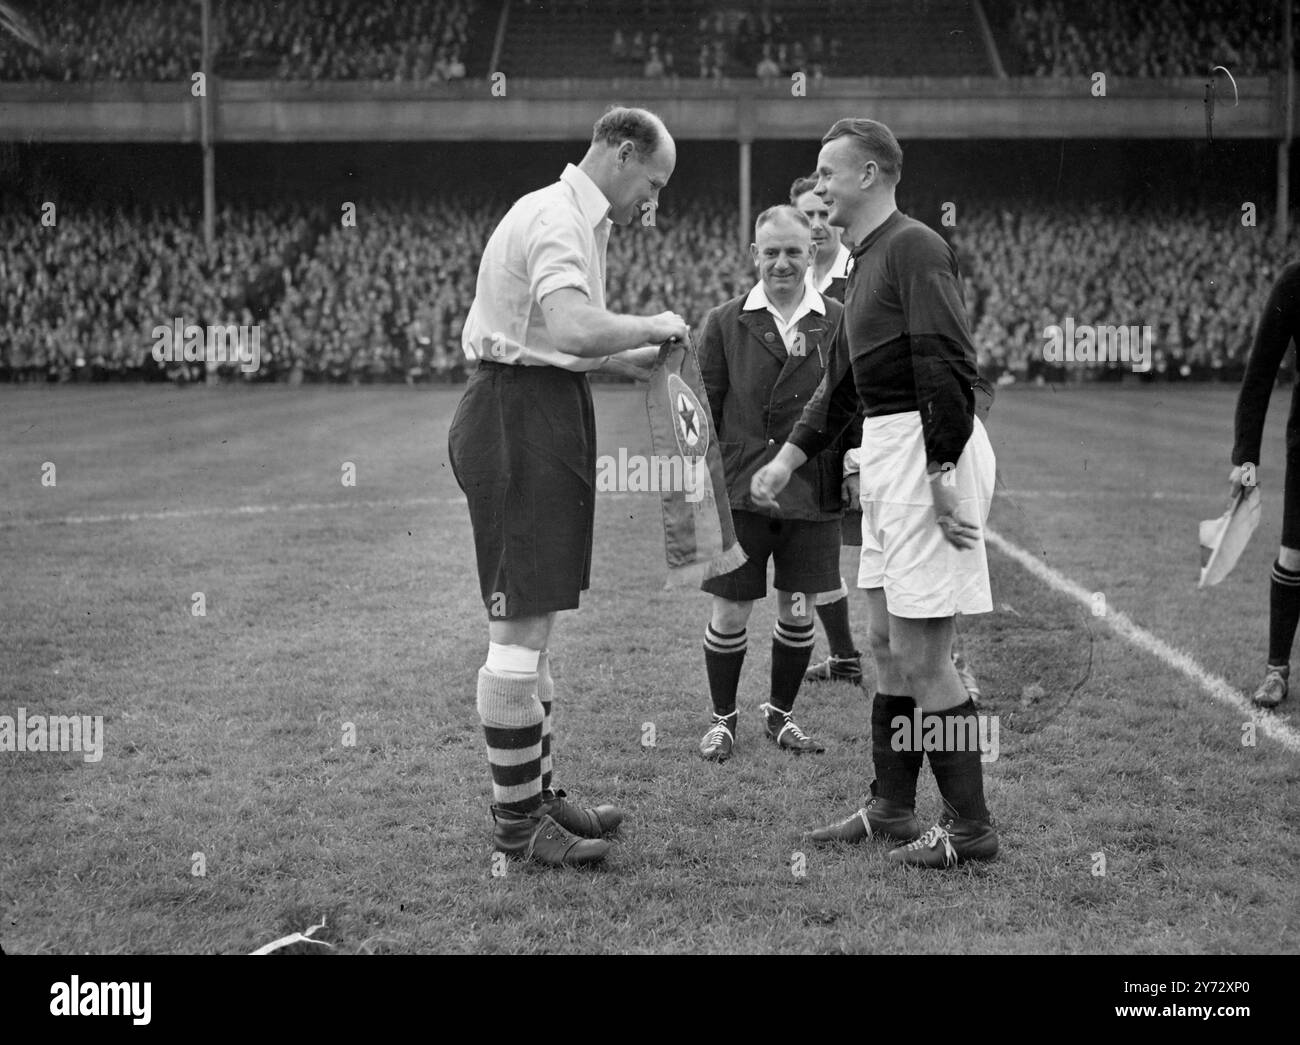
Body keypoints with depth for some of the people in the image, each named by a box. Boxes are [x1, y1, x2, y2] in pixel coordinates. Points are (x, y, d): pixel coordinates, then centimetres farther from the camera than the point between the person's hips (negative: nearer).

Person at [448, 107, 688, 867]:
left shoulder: (577, 220, 20)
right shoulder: (557, 217, -14)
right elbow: (573, 327, -31)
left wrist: (632, 360, 16)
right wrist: (651, 325, -16)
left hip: (545, 417, 11)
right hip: (518, 420, -11)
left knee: (534, 625, 16)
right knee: (521, 628, -6)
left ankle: (537, 795, 26)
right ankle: (517, 820, 1)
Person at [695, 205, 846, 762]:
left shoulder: (838, 324, 3)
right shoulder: (725, 323, 2)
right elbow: (704, 411, 3)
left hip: (813, 495, 1)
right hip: (739, 492, -1)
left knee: (798, 611, 9)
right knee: (730, 613, 3)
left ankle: (780, 714, 30)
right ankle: (722, 718, 23)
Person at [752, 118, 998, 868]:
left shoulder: (914, 248, -12)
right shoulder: (867, 261, 19)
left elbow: (950, 369, -21)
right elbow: (844, 382, 26)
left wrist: (943, 474, -24)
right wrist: (788, 460, 23)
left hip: (929, 449, -10)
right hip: (887, 454, 10)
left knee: (921, 655, -7)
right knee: (888, 645, 14)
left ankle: (971, 828, 3)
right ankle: (892, 810, 24)